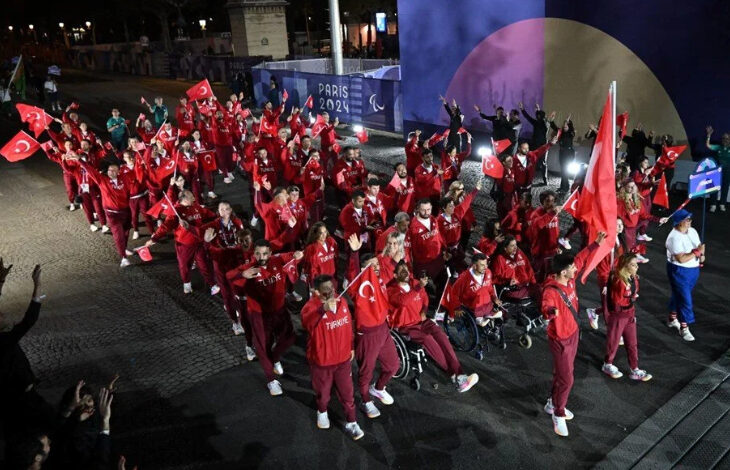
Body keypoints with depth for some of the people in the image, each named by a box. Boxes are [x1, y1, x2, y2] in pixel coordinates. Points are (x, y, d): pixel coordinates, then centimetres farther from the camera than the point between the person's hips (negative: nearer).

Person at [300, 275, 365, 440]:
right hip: (321, 360, -3)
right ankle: (322, 412, 50)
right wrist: (323, 309, -66)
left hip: (343, 358, 4)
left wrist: (351, 347, 16)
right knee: (323, 392, 20)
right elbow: (306, 322, -49)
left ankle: (351, 423, 33)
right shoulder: (312, 306, -24)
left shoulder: (341, 302, -5)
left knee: (347, 392, 14)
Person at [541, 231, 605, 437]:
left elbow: (581, 258, 8)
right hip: (561, 339, -9)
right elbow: (545, 306, -54)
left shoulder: (569, 278, -9)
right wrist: (550, 311, -76)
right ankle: (558, 415, 22)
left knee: (562, 373, 23)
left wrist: (596, 243, 11)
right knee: (566, 379, 1)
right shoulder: (551, 291, -33)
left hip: (573, 333, 9)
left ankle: (552, 403, 42)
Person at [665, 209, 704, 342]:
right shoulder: (674, 238, -24)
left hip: (693, 269, 8)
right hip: (679, 271, -8)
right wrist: (697, 252, -26)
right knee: (685, 300, -4)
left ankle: (672, 319, 39)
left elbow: (700, 246, 12)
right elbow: (681, 259, -27)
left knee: (678, 295, 22)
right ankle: (684, 328, 9)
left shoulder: (692, 231, 2)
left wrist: (701, 255, -8)